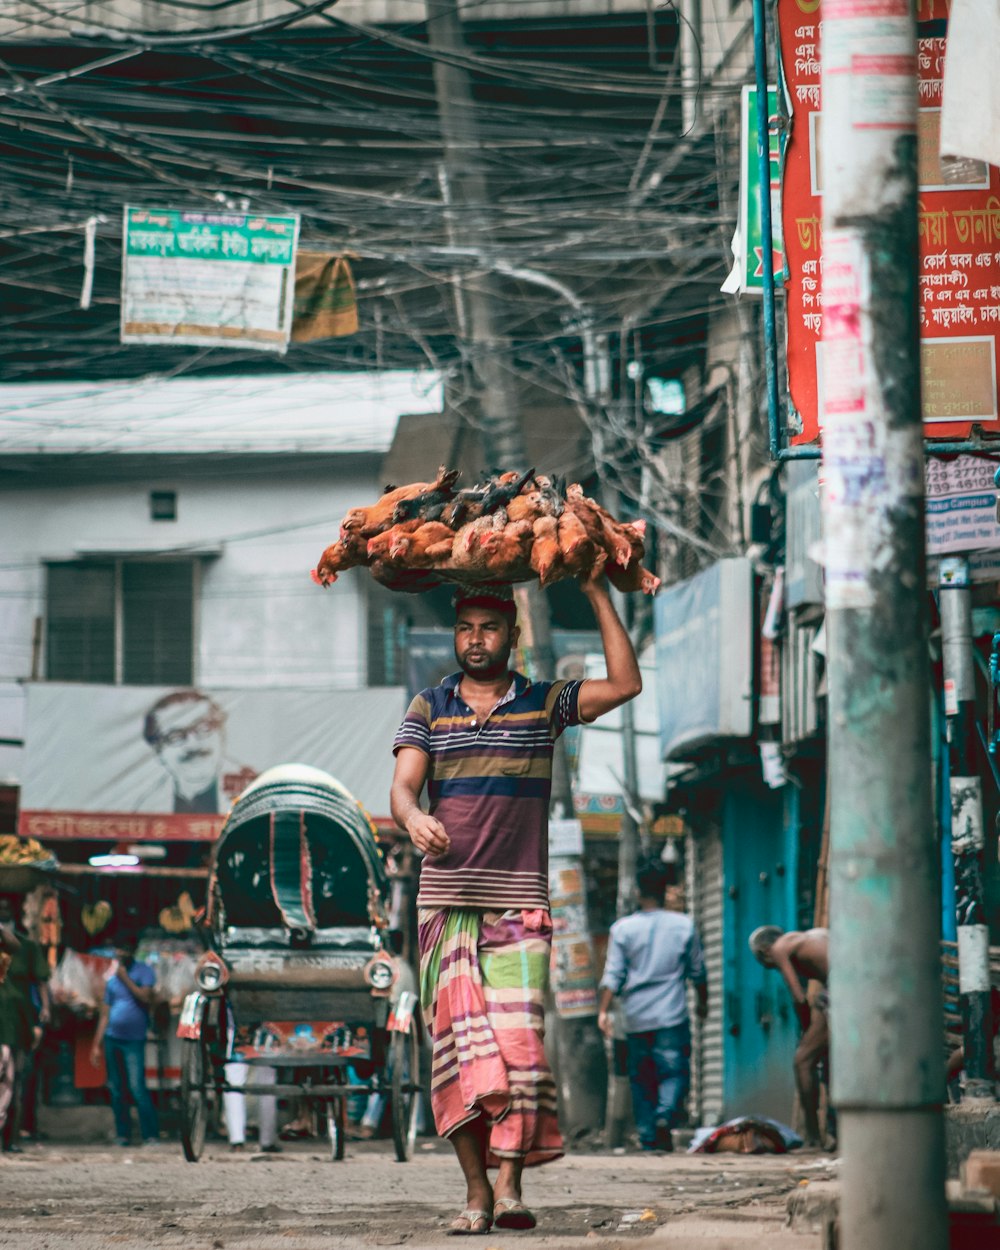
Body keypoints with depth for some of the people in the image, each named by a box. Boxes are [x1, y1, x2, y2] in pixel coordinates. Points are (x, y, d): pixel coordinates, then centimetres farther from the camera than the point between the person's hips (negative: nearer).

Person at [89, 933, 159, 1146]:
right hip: (111, 1038, 5)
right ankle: (123, 1133, 12)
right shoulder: (112, 978, 15)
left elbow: (147, 998, -14)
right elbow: (105, 1013, 17)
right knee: (116, 1089, 5)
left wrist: (126, 979, -11)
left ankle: (151, 1134, -10)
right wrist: (96, 1044, 14)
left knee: (136, 1087, -14)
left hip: (133, 1040, -5)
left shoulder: (143, 971, 1)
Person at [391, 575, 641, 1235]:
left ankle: (509, 1185, -14)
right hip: (446, 900, 1)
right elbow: (402, 787, -2)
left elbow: (625, 684, -4)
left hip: (519, 903, -1)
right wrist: (414, 818, -27)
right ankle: (476, 1190, 0)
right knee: (457, 1044, -4)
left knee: (517, 1041, -13)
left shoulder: (545, 704, 8)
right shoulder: (429, 709, 10)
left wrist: (599, 595, -5)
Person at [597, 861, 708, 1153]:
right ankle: (665, 1114, -27)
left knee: (641, 1078, 9)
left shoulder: (623, 928, 1)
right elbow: (697, 970, 10)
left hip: (636, 1019, 1)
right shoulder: (683, 925, 2)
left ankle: (648, 1138, 7)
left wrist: (603, 1011, -4)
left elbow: (613, 974, -5)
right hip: (672, 1016, -1)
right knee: (674, 1071, 0)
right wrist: (703, 1002, 24)